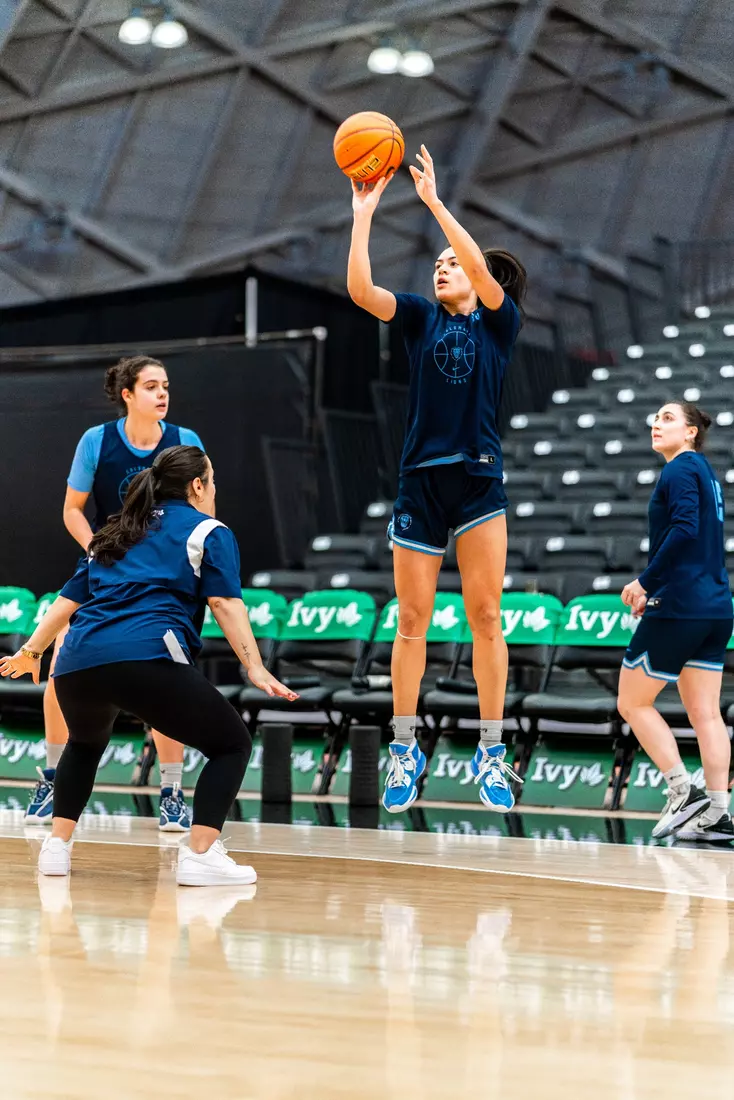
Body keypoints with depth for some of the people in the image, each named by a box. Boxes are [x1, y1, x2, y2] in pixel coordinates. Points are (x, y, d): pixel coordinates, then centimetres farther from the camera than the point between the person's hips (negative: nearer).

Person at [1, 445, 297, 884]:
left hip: (77, 664, 6)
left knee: (85, 743, 36)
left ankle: (57, 845, 25)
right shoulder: (208, 531, 13)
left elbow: (70, 598, 33)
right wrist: (255, 668, -9)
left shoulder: (116, 535, 30)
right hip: (147, 659, -6)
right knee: (232, 743, 7)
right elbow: (226, 602, -1)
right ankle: (200, 855, -8)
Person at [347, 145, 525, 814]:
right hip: (421, 482, 2)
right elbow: (360, 290, -4)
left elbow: (482, 270, -15)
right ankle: (404, 750, 9)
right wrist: (364, 215, -11)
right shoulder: (422, 318, 11)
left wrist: (434, 200, -18)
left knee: (485, 616, -5)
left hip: (479, 481, -2)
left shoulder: (500, 321, 4)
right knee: (412, 621, 2)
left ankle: (491, 751, -1)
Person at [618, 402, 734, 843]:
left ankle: (684, 792, -3)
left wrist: (646, 582, -17)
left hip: (679, 608, -9)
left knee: (633, 703, 2)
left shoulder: (681, 469, -9)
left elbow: (685, 529, -23)